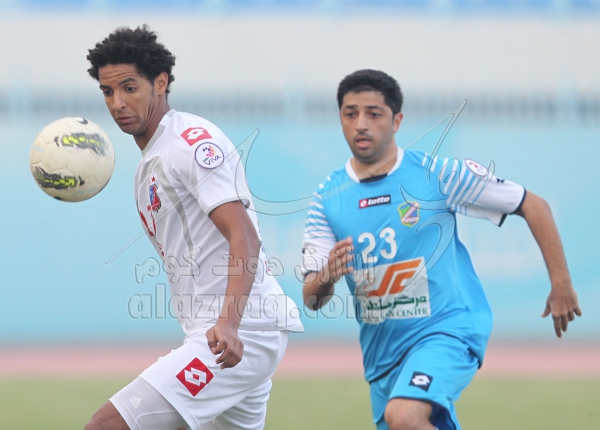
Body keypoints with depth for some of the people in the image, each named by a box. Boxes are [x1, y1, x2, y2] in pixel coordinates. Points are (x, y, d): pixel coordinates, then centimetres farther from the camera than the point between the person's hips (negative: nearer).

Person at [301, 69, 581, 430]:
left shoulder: (437, 174, -8)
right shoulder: (328, 198, 0)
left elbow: (533, 206, 0)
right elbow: (311, 299, -4)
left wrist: (561, 285, -1)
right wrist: (326, 277, -27)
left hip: (448, 328, -5)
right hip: (381, 348, 5)